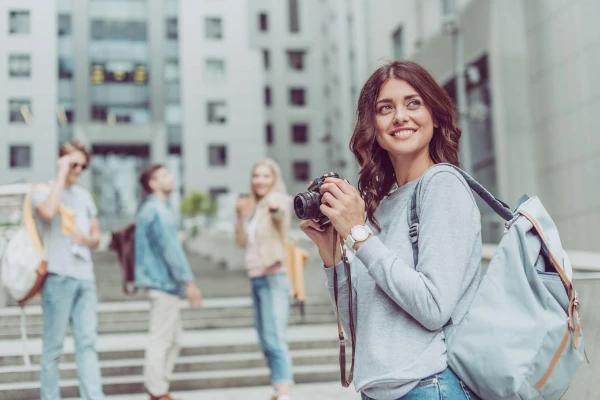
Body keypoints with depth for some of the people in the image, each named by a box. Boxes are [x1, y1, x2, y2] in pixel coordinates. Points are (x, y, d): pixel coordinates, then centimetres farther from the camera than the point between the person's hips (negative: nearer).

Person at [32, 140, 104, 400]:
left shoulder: (84, 196, 18)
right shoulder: (42, 191, 0)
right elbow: (48, 211, -25)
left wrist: (87, 239, 0)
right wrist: (62, 173, -15)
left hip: (85, 278, 6)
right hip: (58, 277, -5)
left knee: (87, 343, 1)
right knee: (53, 346, -1)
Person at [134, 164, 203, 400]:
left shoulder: (151, 209, 18)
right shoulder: (158, 210, -13)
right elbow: (171, 249, -19)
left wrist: (182, 281, 23)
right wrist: (188, 282, -19)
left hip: (161, 282, 10)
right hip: (163, 282, -10)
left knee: (173, 339, 13)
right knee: (161, 339, -6)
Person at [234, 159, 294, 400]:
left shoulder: (277, 201, -8)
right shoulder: (254, 207, 16)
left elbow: (282, 214, -32)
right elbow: (243, 242, 9)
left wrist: (276, 208, -53)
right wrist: (240, 215, -5)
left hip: (273, 278, -9)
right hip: (256, 278, 9)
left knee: (275, 338, -18)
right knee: (265, 340, 12)